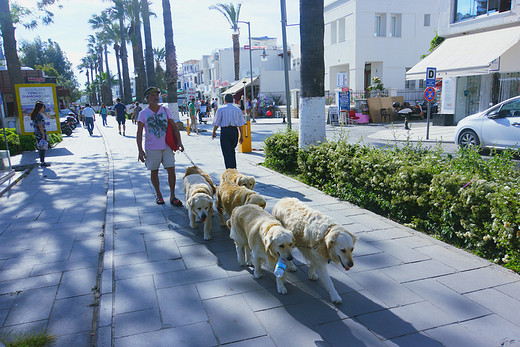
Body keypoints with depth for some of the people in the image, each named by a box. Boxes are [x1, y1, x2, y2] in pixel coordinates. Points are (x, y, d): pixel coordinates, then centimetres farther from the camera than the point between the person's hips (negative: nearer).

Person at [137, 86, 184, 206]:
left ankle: (172, 196, 5)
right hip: (151, 148, -2)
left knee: (171, 170, -4)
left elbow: (174, 127, 6)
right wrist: (140, 151, -13)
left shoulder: (165, 110, 6)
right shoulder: (143, 113, -2)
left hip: (167, 147, 2)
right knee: (154, 172, 8)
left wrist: (179, 142, -6)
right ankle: (158, 194, 26)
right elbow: (139, 133, -5)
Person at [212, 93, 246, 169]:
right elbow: (240, 124, 5)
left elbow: (216, 123, 0)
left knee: (227, 152, -1)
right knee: (232, 151, 21)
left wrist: (214, 132, 15)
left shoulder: (221, 109, -1)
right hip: (235, 131, 4)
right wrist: (241, 136, 11)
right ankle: (234, 168, 26)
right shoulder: (238, 109, 7)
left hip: (225, 131, -4)